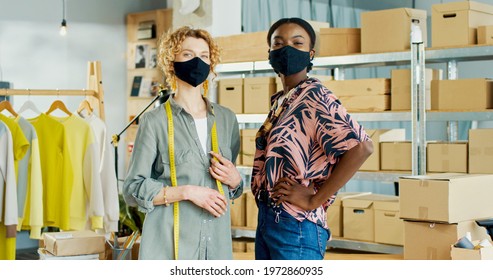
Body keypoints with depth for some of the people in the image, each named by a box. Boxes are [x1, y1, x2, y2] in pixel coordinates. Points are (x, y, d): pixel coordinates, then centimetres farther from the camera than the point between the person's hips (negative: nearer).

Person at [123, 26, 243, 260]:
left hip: (217, 239, 4)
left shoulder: (226, 119, 10)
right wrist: (187, 192, -15)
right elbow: (133, 189, -5)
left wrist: (234, 179, -2)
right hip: (169, 241, -4)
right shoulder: (155, 121, -3)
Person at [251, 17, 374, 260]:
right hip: (267, 219, 9)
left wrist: (315, 199, -19)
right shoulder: (279, 101, 12)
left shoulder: (314, 96, -13)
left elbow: (361, 147, -25)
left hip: (295, 227, -8)